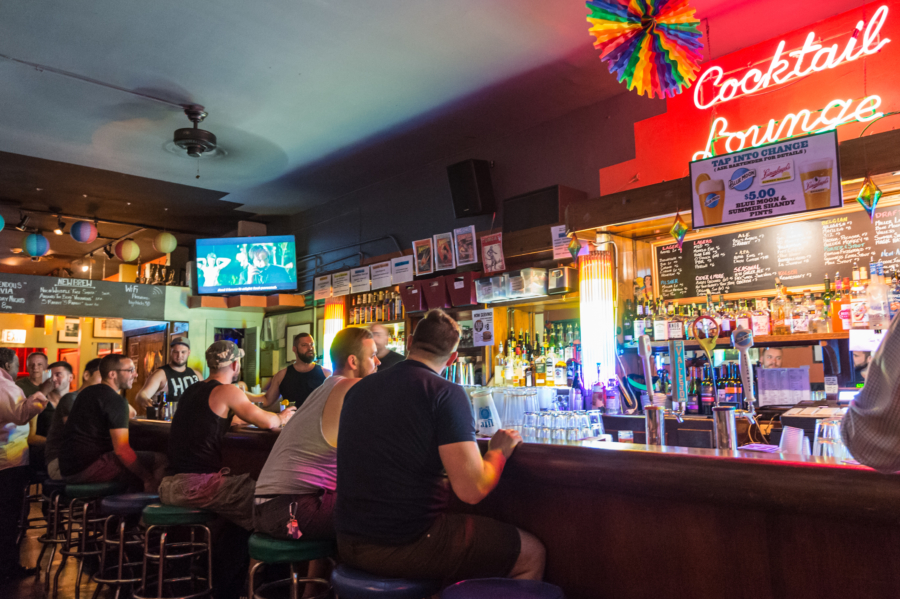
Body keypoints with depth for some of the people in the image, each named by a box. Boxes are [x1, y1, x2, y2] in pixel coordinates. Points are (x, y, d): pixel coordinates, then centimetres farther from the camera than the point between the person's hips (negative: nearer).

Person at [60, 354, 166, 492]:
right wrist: (148, 478, -17)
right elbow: (121, 450, -21)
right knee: (160, 460, -16)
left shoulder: (87, 392, 16)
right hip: (89, 468, -10)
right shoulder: (116, 400, -14)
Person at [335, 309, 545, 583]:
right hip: (406, 545, -8)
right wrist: (499, 451, 0)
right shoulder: (446, 394, -14)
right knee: (532, 553, 8)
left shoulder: (358, 389, 7)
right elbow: (472, 490, -20)